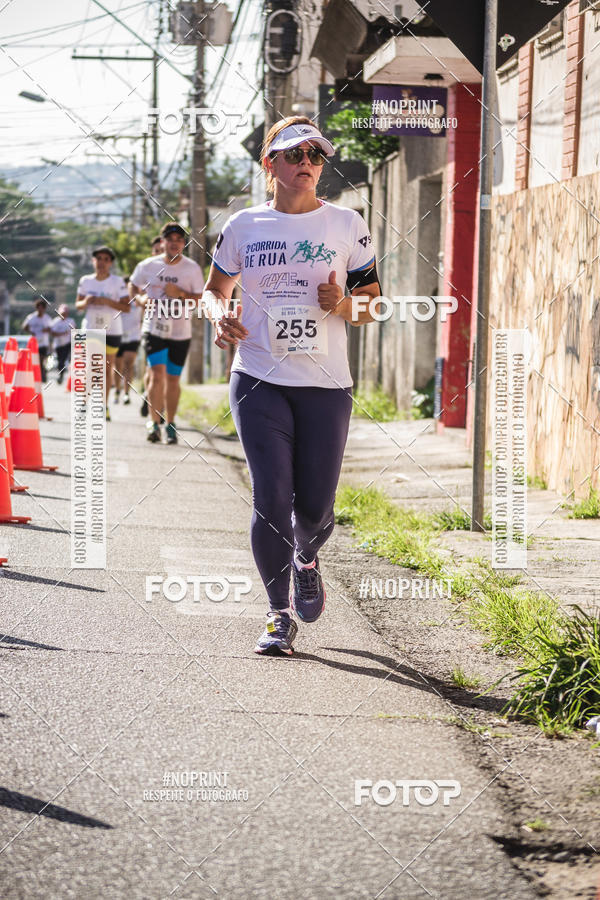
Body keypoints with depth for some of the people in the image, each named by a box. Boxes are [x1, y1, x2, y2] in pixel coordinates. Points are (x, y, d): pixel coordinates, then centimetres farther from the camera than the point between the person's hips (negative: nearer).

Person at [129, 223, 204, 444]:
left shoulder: (192, 269, -3)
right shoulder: (147, 266, -1)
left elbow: (202, 300, -3)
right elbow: (133, 287, 13)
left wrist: (180, 294, -20)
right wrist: (141, 298, -9)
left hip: (180, 332, 1)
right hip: (154, 328, -1)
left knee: (173, 379, 8)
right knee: (157, 374, -16)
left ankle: (170, 425, 22)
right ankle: (154, 422, -8)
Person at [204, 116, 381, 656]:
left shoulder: (347, 226, 5)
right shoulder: (244, 226, 6)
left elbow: (374, 304, 9)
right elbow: (214, 290, 18)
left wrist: (342, 304, -13)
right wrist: (220, 316, -5)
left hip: (325, 386, 0)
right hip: (259, 381, 0)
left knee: (315, 506, 2)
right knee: (271, 498, -10)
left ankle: (306, 558, 39)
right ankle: (279, 613, 5)